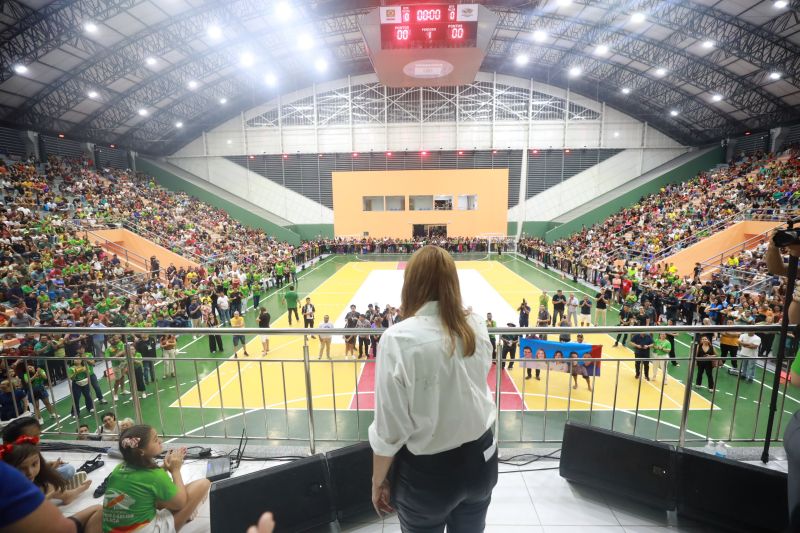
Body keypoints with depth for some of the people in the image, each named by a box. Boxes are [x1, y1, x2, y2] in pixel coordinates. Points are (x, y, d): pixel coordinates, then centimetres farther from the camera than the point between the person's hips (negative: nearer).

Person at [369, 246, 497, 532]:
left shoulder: (399, 338, -25)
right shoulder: (477, 326, -11)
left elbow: (390, 427, -19)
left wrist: (377, 481, -3)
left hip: (427, 472, -4)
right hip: (480, 459, 4)